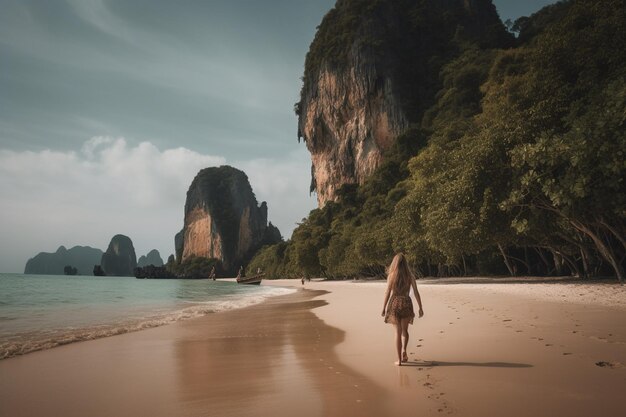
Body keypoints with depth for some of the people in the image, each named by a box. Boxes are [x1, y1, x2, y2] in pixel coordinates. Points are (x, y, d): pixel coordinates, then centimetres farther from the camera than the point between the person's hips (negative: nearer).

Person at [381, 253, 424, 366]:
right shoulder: (410, 276, 0)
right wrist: (420, 308, 7)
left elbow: (387, 293, -5)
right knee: (405, 330, 21)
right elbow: (416, 293, 0)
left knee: (398, 331, 8)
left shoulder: (391, 275, -4)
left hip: (394, 304, -1)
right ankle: (404, 350, 1)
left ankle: (399, 359, 7)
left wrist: (383, 308, 1)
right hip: (406, 303, 1)